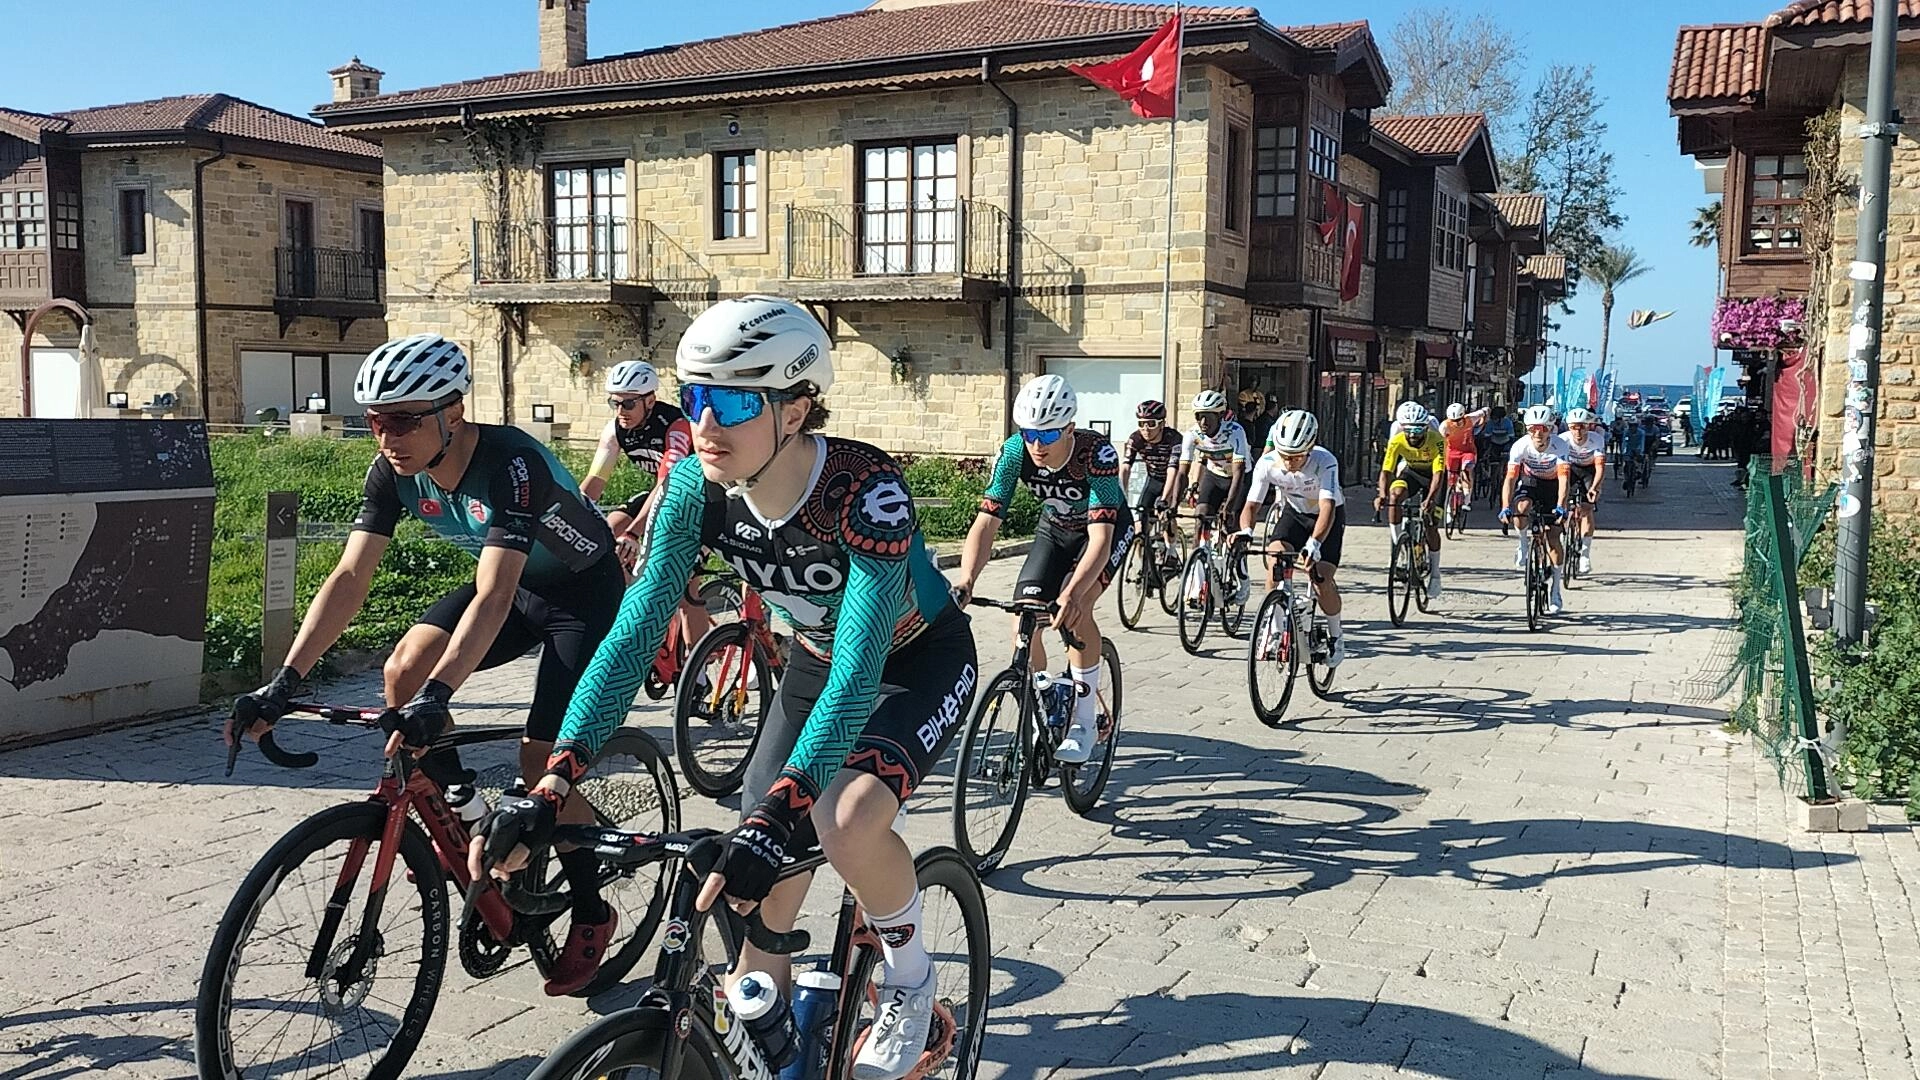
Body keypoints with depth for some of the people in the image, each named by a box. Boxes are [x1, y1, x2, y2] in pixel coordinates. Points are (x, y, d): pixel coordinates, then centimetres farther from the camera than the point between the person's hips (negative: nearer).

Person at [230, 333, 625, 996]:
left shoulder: (511, 465, -35)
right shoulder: (394, 473, -15)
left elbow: (492, 598, -44)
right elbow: (349, 579, -17)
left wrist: (436, 697, -55)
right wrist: (284, 683, -26)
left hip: (585, 593, -7)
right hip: (514, 586, 7)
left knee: (541, 762, -14)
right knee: (404, 670, -15)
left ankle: (590, 914, 8)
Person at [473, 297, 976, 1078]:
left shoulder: (866, 490, -36)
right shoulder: (696, 486, -22)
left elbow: (858, 674, -41)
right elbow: (633, 634, -22)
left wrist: (773, 817, -52)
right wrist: (549, 789, -32)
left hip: (920, 661, -5)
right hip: (817, 661, 5)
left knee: (845, 826, -31)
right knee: (762, 893, 1)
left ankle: (909, 980, -1)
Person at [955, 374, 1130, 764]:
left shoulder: (1097, 453, -38)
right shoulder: (1014, 452, -27)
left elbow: (1100, 536, -45)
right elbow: (986, 523, -32)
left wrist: (1072, 592, -61)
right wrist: (965, 582, -49)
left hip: (1108, 528, -4)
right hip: (1055, 530, 4)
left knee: (1075, 609, -28)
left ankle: (1084, 722, -14)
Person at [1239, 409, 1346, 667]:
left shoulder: (1325, 462, -35)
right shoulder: (1267, 463, -26)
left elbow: (1327, 507, -44)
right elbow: (1252, 504, -25)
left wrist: (1314, 543, -60)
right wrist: (1245, 531, -46)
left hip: (1327, 516, -3)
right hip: (1291, 511, 3)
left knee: (1322, 580, -16)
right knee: (1274, 565, -22)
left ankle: (1335, 637, 10)